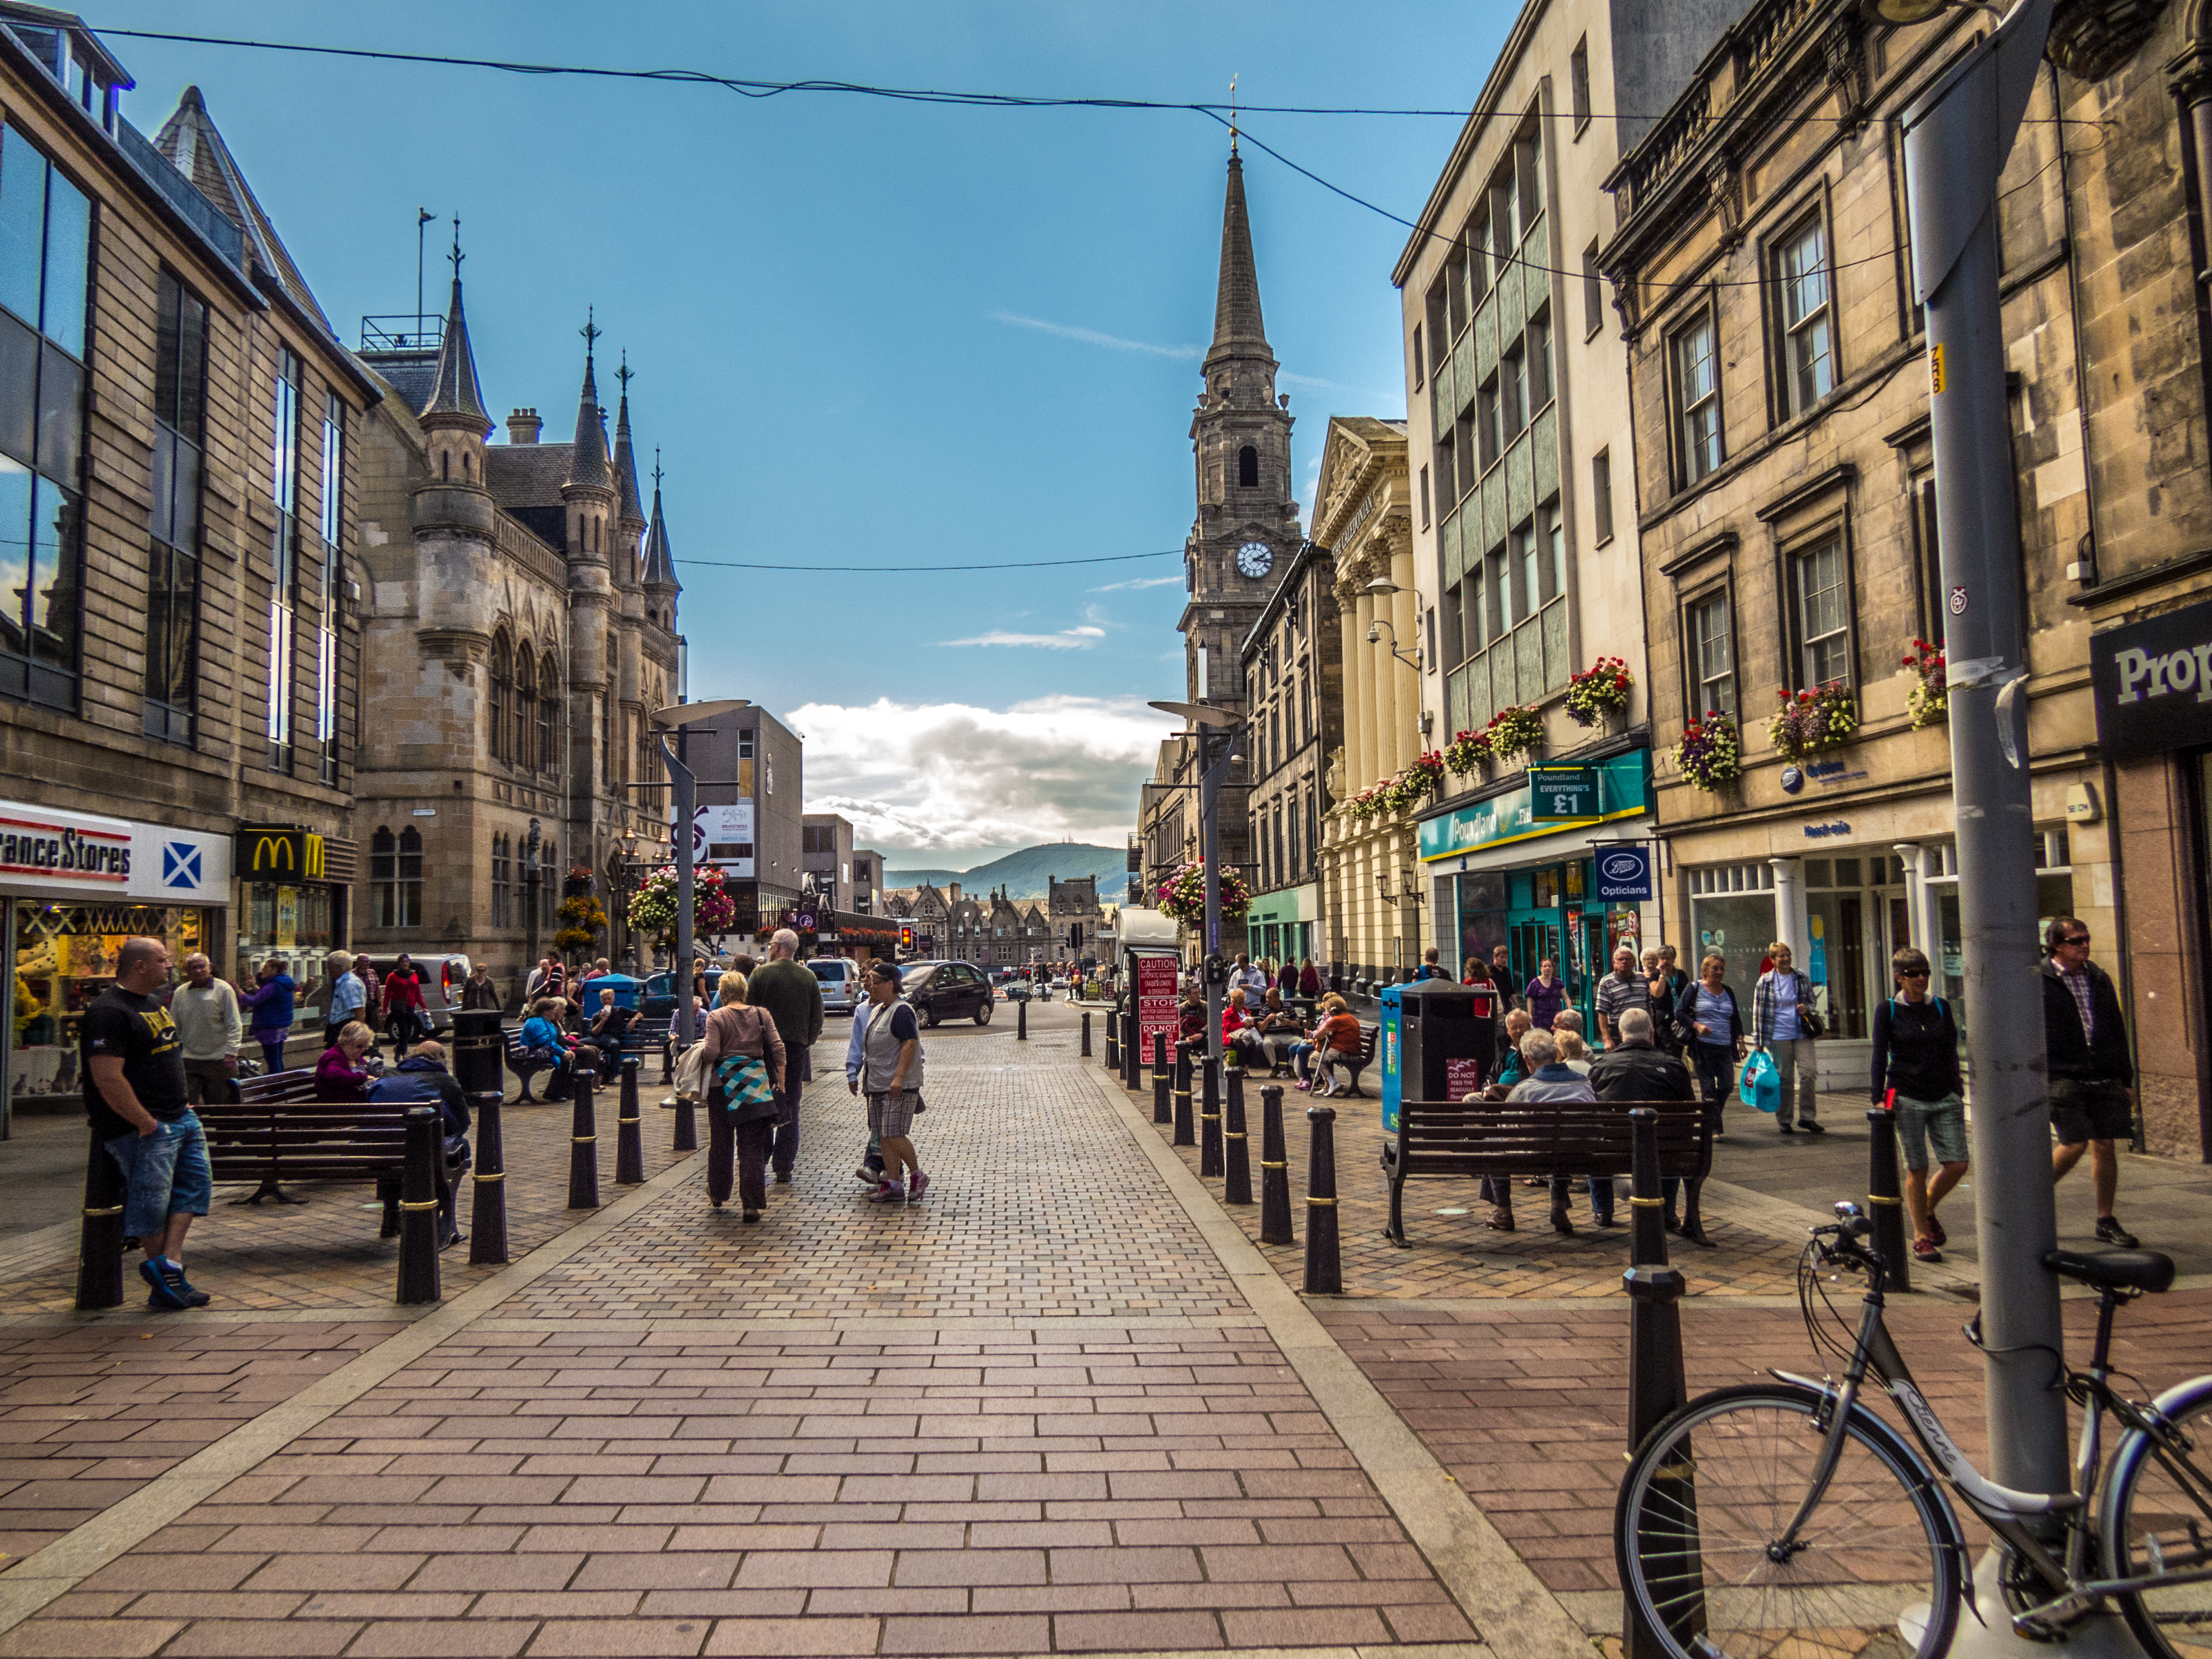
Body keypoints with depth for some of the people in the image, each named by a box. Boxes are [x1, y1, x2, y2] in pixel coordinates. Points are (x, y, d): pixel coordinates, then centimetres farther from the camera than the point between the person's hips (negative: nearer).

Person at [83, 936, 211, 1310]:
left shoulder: (154, 1003, 15)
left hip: (180, 1116, 9)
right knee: (152, 1205, -1)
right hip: (142, 1127, -9)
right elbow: (108, 1078, -23)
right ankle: (164, 1280, 9)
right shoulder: (108, 1012, -16)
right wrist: (146, 1123, -20)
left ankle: (168, 1263, -2)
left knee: (196, 1182, 2)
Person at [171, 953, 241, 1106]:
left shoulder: (223, 990, -4)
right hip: (189, 1060, 3)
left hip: (217, 1059, -3)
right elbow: (175, 1026, 14)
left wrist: (231, 1053, -13)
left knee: (216, 1104, 7)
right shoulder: (180, 993, 7)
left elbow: (234, 1025, -6)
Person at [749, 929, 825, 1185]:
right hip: (797, 1048, 3)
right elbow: (818, 1017, 6)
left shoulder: (761, 974, -6)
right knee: (791, 1108, 7)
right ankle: (784, 1169, 8)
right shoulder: (809, 977, 3)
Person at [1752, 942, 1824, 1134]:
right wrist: (1758, 1040, 0)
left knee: (1809, 1072, -8)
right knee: (1784, 1079, 1)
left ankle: (1807, 1117, 5)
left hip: (1802, 1034, 2)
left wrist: (1806, 1008, -3)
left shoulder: (1802, 978, 8)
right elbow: (1758, 1012, 2)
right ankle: (1784, 1120, 13)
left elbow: (1812, 1000, 22)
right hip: (1778, 1036, -2)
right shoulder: (1765, 982, 0)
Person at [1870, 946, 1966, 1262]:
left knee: (1957, 1164, -2)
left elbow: (1951, 1052, 15)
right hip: (1907, 1099, -3)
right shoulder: (1887, 1010, 0)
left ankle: (1927, 1210, 26)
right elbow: (1880, 1056, 0)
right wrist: (1879, 1097, -5)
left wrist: (1957, 1091, 13)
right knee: (1917, 1168, 0)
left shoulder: (1940, 1007, 9)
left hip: (1944, 1098, 3)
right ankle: (1921, 1236, 14)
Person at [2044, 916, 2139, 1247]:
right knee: (2074, 1144, -12)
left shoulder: (2100, 979, 14)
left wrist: (2126, 1079, 18)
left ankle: (2106, 1222, 13)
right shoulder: (2039, 982, -4)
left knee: (2104, 1145, 3)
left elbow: (2116, 1030, 21)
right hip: (2062, 1077, -5)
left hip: (2104, 1078, 5)